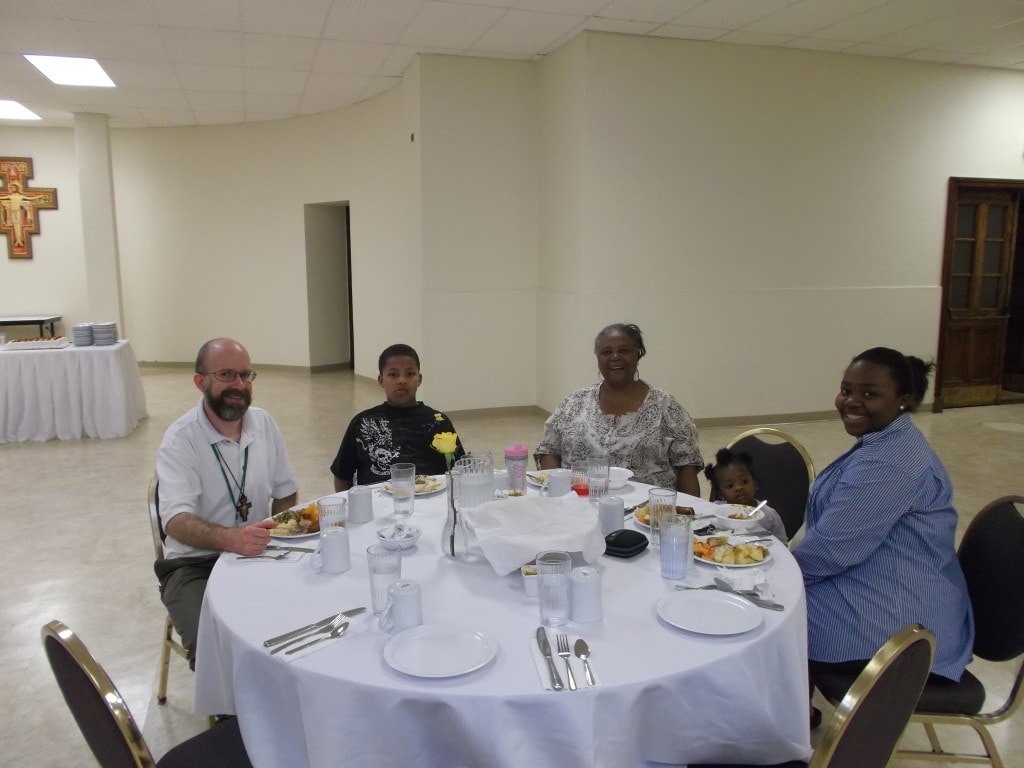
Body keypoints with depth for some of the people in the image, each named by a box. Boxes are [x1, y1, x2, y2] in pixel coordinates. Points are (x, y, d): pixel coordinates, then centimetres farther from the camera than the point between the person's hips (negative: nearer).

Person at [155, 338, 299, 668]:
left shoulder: (264, 423, 3)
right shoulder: (180, 438, -13)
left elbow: (285, 493, 13)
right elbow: (176, 521, -24)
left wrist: (275, 535, -7)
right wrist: (231, 539, -43)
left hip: (255, 555, 4)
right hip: (195, 565, -4)